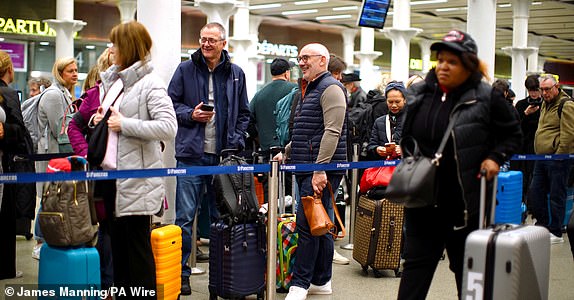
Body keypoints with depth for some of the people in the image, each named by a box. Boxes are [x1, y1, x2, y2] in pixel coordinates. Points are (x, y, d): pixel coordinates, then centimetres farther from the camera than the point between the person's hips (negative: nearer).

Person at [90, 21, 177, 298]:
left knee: (138, 245, -1)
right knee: (118, 242, 14)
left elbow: (169, 128, -21)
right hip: (111, 172, 8)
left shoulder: (150, 83, -9)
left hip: (137, 178, -8)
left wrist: (124, 124, -18)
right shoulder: (112, 80, 15)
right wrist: (98, 119, 7)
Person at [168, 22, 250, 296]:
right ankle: (180, 273, 6)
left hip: (224, 155, 2)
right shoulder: (185, 69, 4)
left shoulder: (236, 74, 10)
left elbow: (244, 114, 14)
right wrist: (190, 114, -11)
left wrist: (236, 142, 1)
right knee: (185, 216, -2)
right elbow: (170, 104, 6)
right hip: (191, 153, -2)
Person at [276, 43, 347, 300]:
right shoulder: (310, 89, 22)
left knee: (307, 224, -10)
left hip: (322, 170, -10)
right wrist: (285, 153, 23)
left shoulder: (330, 88, -9)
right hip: (307, 168, 10)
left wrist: (320, 168, -24)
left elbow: (332, 132, -19)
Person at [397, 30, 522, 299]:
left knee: (466, 266, 13)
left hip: (465, 203, -3)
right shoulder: (419, 94, 4)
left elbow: (512, 134, 3)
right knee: (416, 263, 6)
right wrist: (404, 153, 1)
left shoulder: (486, 98, -8)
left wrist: (495, 157, -12)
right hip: (423, 200, 3)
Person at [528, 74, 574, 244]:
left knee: (556, 195, -2)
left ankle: (556, 233, 5)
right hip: (541, 158, 9)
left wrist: (558, 156, -17)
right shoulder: (545, 103, 18)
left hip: (557, 158, -9)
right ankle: (542, 225, 25)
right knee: (535, 192, 12)